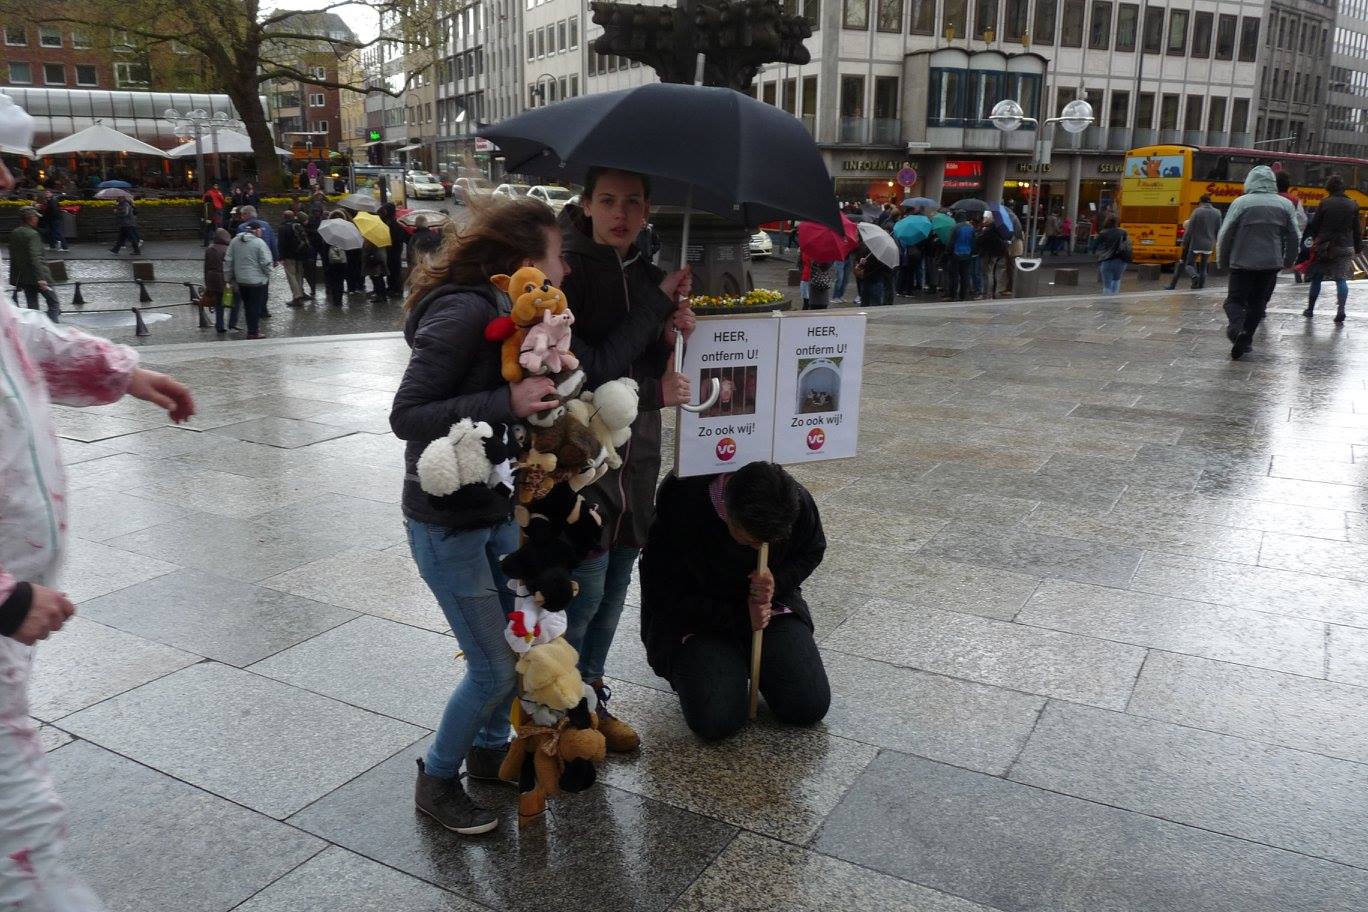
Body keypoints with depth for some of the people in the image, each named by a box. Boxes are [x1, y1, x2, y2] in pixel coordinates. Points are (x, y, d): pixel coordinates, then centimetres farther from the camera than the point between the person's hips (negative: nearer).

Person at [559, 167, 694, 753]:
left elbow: (651, 367, 11)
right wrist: (652, 392, -14)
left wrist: (671, 335, -9)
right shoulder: (568, 271, -13)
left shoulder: (646, 274, 8)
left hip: (634, 455, 7)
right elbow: (578, 374, -18)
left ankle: (591, 697, 31)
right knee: (584, 590, -1)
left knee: (616, 583, 14)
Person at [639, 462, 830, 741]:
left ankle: (748, 659, 20)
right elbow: (663, 597, -19)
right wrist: (740, 616, -22)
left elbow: (811, 552, 4)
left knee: (811, 707, -9)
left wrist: (777, 583, -19)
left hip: (769, 607, 3)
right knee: (715, 722, -21)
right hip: (697, 616, -3)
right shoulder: (680, 511, -30)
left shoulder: (797, 502, -19)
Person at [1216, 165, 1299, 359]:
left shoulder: (1241, 202, -7)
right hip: (1271, 263, 3)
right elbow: (1293, 238, 9)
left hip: (1242, 262, -3)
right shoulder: (1285, 205, 4)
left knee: (1235, 299, 6)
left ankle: (1236, 324, -23)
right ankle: (1245, 339, 12)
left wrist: (1222, 260, 8)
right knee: (1258, 303, 13)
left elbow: (1225, 234, -5)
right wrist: (1288, 261, 23)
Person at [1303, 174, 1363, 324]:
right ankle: (1340, 310, -9)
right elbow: (1357, 229, 6)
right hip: (1345, 247, 2)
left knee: (1316, 278, 10)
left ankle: (1310, 309, 16)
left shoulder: (1325, 203, -7)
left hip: (1324, 246, -2)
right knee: (1341, 279, 4)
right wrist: (1358, 248, 14)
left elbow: (1314, 225, -4)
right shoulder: (1353, 205, 2)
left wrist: (1316, 240, 12)